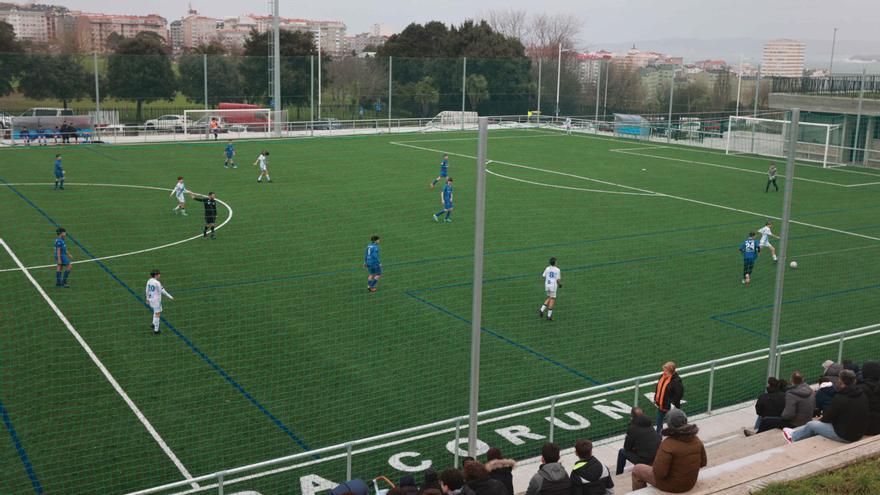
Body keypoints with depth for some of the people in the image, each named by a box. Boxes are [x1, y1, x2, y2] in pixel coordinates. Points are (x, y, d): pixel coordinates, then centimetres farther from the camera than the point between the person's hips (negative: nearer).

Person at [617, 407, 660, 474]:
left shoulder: (632, 428, -10)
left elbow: (627, 447, -3)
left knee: (622, 452, 14)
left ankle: (619, 475, 24)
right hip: (657, 458, 6)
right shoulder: (650, 425, 7)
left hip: (644, 461, -6)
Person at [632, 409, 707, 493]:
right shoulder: (696, 440, -11)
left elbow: (659, 472, -30)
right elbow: (702, 463, 3)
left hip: (671, 484, -6)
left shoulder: (668, 444, -32)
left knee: (637, 470, 17)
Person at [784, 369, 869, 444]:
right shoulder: (863, 395, -1)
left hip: (844, 436, -7)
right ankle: (795, 434, 41)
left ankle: (793, 436, 39)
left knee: (812, 424, 14)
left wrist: (821, 419, 14)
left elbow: (828, 418, -11)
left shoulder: (839, 398, -24)